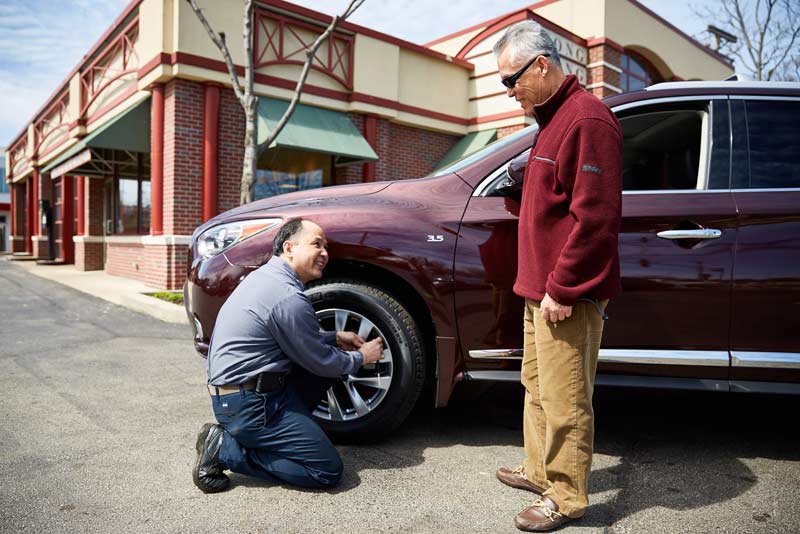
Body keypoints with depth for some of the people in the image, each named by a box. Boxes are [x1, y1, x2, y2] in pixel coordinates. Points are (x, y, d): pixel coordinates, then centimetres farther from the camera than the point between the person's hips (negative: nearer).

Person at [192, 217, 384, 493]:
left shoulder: (266, 274, 10)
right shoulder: (289, 297, -21)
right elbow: (320, 362, -9)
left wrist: (335, 337, 18)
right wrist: (361, 357, 8)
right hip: (247, 404, -10)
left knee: (329, 356, 13)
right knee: (328, 469, -7)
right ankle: (226, 449, -6)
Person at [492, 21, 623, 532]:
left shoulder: (586, 118, -15)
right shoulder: (554, 118, 17)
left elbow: (595, 215, -21)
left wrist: (561, 288, -19)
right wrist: (540, 282, 18)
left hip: (566, 296, -10)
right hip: (542, 290, 10)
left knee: (564, 401, 2)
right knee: (537, 386, 20)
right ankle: (539, 470, 36)